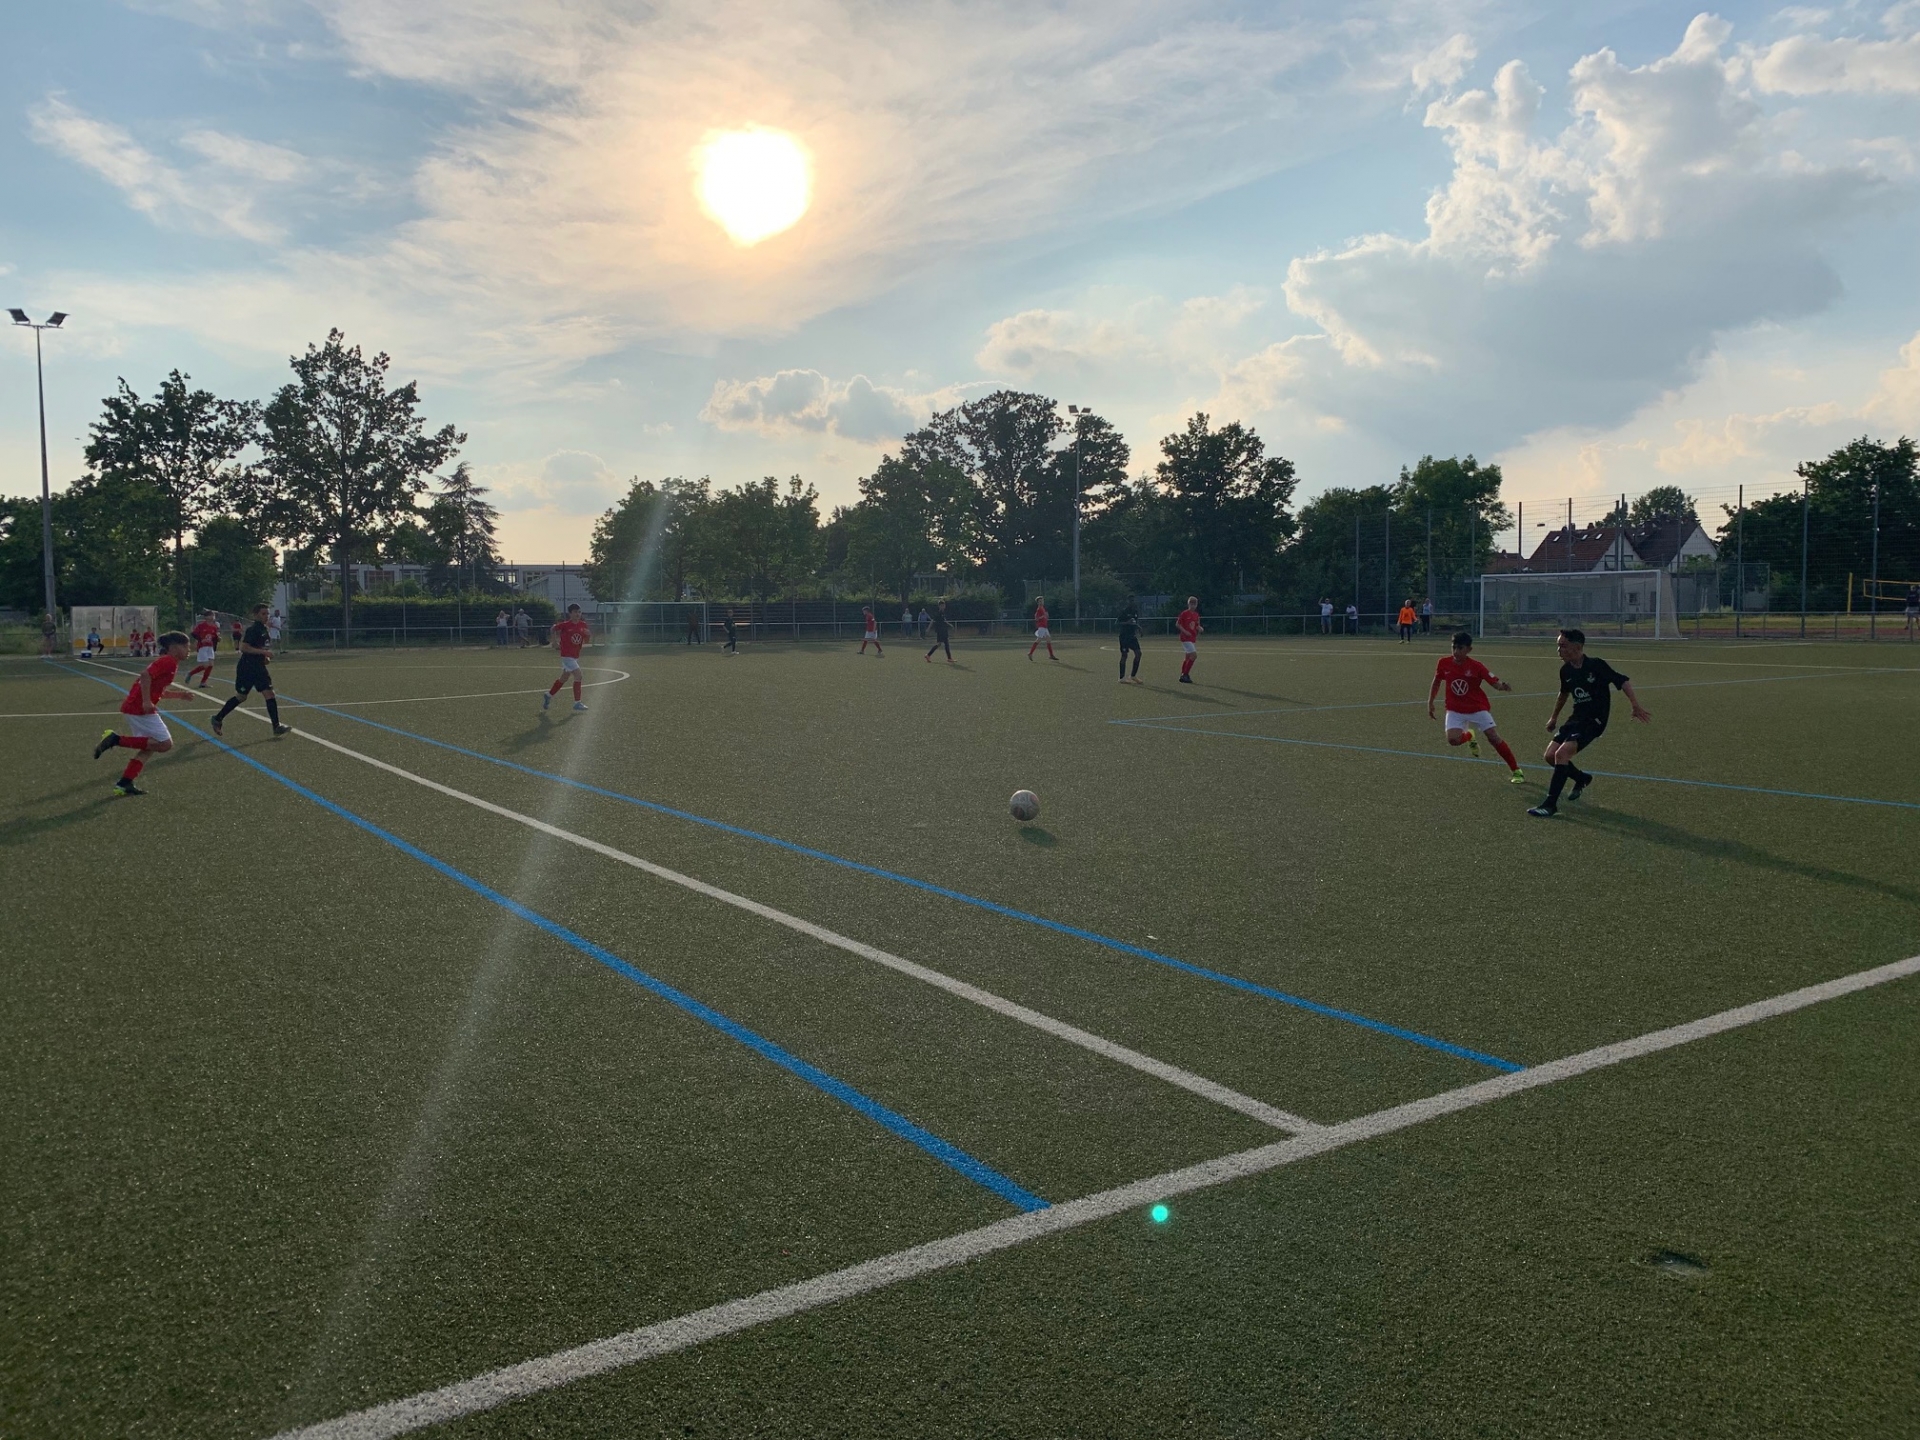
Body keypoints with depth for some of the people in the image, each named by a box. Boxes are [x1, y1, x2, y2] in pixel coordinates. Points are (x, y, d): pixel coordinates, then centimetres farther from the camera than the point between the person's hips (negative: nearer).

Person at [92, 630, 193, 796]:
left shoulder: (165, 661, 21)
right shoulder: (168, 661, -10)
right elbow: (146, 675, -24)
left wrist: (178, 694, 24)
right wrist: (146, 702, -27)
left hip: (133, 707, 10)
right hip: (140, 709, -10)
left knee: (149, 746, 15)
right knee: (165, 744, -9)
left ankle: (124, 784, 12)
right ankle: (117, 739, -11)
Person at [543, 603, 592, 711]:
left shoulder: (583, 625, 0)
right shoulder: (565, 625, -13)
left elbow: (586, 641, 6)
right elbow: (554, 629, 4)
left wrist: (589, 635, -14)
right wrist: (555, 641, -4)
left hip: (576, 656, 7)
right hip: (567, 656, -7)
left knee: (564, 678, 18)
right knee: (578, 675, -16)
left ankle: (548, 696, 37)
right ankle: (577, 703, -9)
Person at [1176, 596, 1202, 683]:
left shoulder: (1196, 615, 11)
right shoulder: (1184, 613, -9)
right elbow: (1177, 624, -7)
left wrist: (1200, 628, -4)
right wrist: (1185, 631, -17)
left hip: (1193, 638, 8)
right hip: (1185, 638, -8)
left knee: (1188, 657, 11)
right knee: (1194, 655, -18)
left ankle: (1182, 676, 18)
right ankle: (1185, 674, -12)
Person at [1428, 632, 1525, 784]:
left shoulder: (1476, 667, -17)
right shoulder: (1444, 663, -9)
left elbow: (1495, 682, -18)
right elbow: (1436, 682, 8)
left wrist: (1502, 685, -41)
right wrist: (1430, 702, 9)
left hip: (1478, 708, -2)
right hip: (1455, 710, 2)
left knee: (1494, 737, -10)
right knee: (1453, 739, -20)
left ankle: (1516, 771, 4)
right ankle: (1469, 737, 19)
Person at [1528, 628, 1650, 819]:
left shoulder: (1596, 665, -16)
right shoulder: (1565, 670, 4)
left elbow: (1622, 681, -13)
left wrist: (1636, 705, -22)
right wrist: (1554, 717, 30)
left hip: (1594, 720, -7)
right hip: (1576, 717, 7)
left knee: (1562, 753, -24)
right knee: (1550, 755, 0)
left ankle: (1551, 805, -20)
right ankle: (1582, 779, 30)